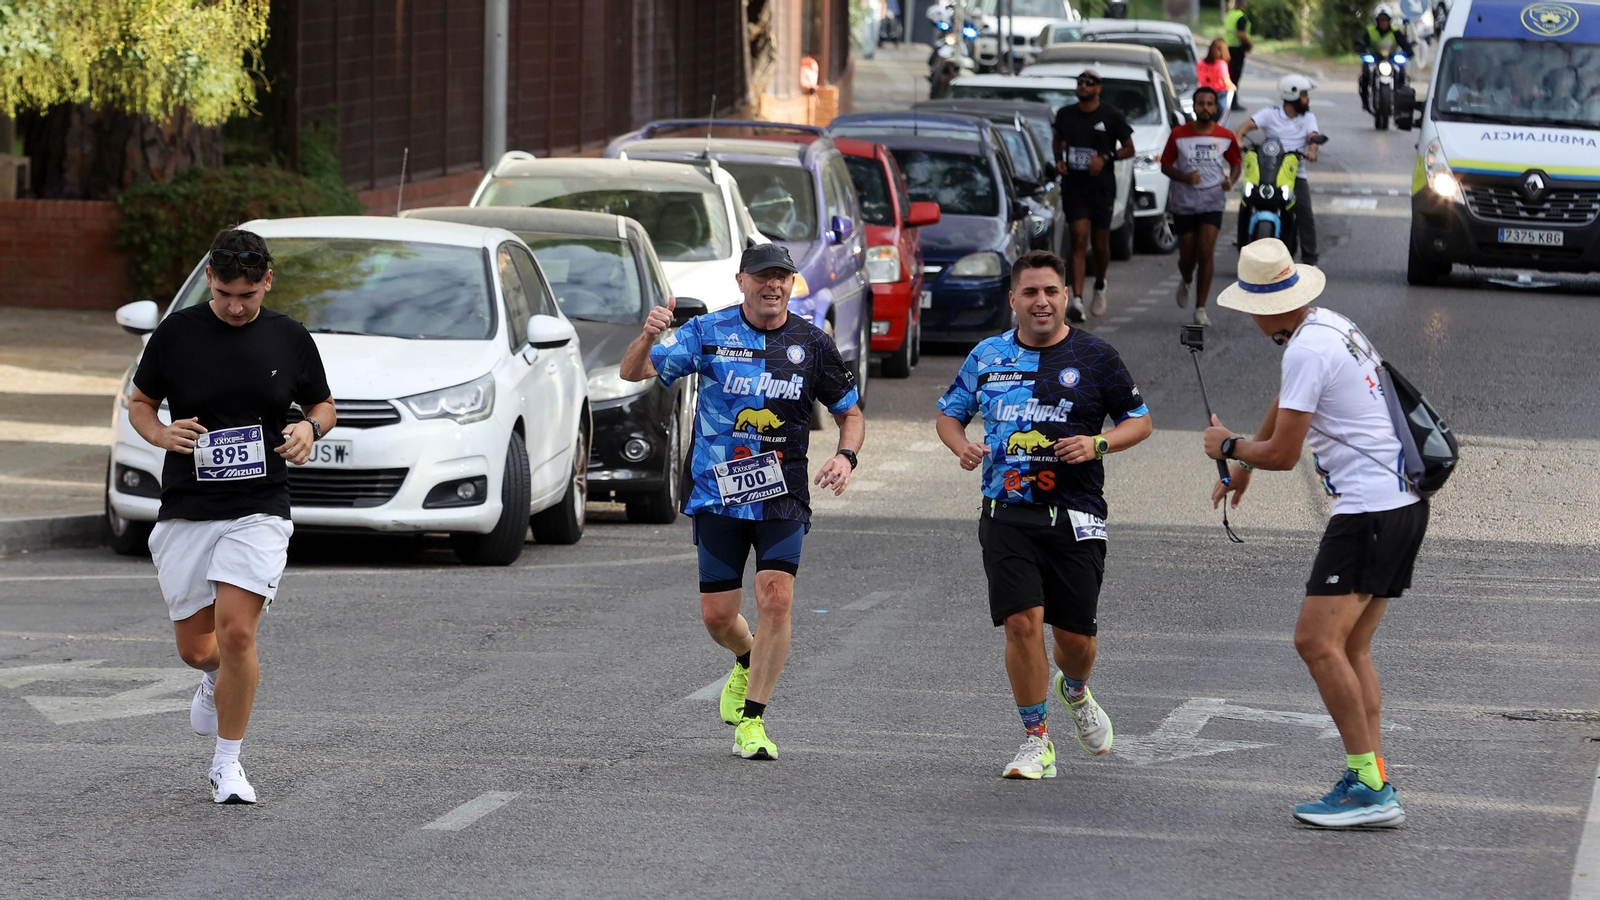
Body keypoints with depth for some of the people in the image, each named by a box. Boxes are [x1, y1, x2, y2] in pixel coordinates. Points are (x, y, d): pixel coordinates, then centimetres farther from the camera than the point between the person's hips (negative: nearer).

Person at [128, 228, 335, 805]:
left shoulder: (289, 339, 2)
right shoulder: (176, 334, -1)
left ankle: (227, 764, 0)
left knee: (237, 633, -16)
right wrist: (162, 434, -11)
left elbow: (322, 404, 16)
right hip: (185, 513, 1)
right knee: (194, 647, 6)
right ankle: (217, 676, 45)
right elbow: (139, 403, 10)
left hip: (259, 510, -1)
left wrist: (310, 429, -7)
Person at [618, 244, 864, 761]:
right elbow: (633, 372, -7)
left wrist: (846, 456, -8)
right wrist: (648, 338, -29)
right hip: (716, 493, 0)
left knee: (776, 599, -17)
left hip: (782, 498, 0)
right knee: (717, 616, 4)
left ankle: (752, 720, -8)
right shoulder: (709, 333, -2)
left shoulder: (812, 344, 2)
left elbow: (850, 412, 13)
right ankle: (747, 664, 40)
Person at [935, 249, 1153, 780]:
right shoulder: (988, 356, 9)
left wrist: (1098, 444, -11)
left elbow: (1140, 421, 8)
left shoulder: (1094, 357, 2)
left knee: (1075, 633, 2)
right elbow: (949, 413, 20)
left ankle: (1075, 693, 39)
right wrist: (962, 447, -2)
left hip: (1075, 516, -1)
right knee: (1022, 621, -12)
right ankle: (1036, 744, -1)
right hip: (1007, 512, 1)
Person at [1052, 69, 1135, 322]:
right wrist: (1059, 159, 3)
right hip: (1073, 185, 1)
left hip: (1102, 186, -1)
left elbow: (1129, 149, 2)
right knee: (1079, 240, -12)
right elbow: (1059, 139, 23)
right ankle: (1076, 299, -19)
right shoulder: (1065, 114, 5)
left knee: (1101, 244, 9)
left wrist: (1105, 158, -14)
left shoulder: (1111, 116, -3)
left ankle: (1100, 285, 39)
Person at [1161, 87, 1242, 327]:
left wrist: (1230, 180, -8)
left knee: (1205, 253, -14)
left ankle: (1200, 309, -10)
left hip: (1212, 202, -1)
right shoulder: (1179, 135, -1)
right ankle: (1186, 282, 44)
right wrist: (1184, 177, -16)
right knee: (1187, 257, 7)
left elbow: (1236, 163, 14)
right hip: (1184, 203, 1)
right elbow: (1166, 165, 4)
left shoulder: (1226, 137, 1)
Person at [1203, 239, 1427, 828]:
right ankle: (1369, 783, 4)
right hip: (1404, 504, 10)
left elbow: (1283, 455, -11)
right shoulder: (1334, 327, 16)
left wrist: (1228, 447, 9)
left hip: (1368, 511, -10)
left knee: (1318, 643, -14)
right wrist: (1242, 465, 48)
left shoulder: (1307, 349, -14)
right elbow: (1286, 404, 35)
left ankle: (1370, 786, -17)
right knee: (1351, 648, 10)